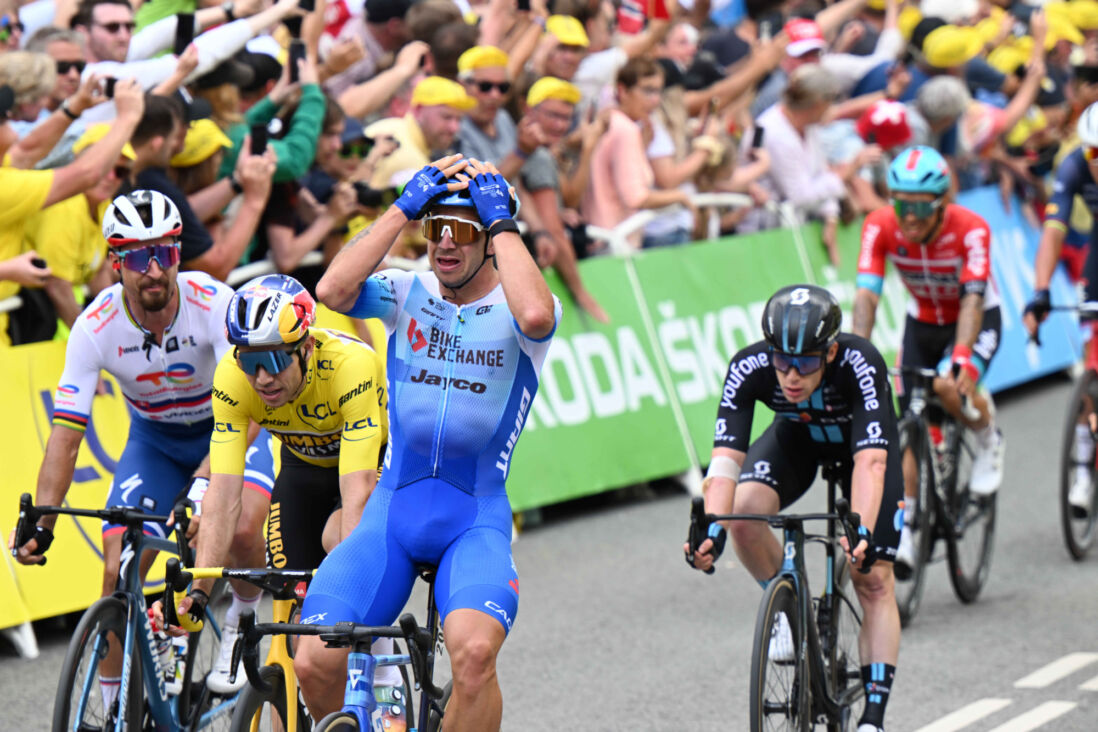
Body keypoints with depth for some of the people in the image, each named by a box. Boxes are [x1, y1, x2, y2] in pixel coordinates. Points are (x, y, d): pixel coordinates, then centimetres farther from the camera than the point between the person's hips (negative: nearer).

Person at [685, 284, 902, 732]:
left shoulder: (860, 366, -41)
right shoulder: (749, 368, -34)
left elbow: (869, 461, -48)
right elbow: (725, 459, -38)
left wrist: (862, 532, -63)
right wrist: (711, 529, -54)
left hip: (866, 441, -2)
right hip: (798, 437, 2)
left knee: (873, 580, -10)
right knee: (743, 511, -27)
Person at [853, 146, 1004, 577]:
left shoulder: (970, 230, -31)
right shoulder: (880, 227, -23)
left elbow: (972, 300, -38)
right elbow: (866, 294, -29)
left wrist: (960, 357, -53)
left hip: (976, 320, -3)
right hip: (922, 322, 3)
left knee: (949, 388, -32)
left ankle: (988, 439, -1)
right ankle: (903, 529, 5)